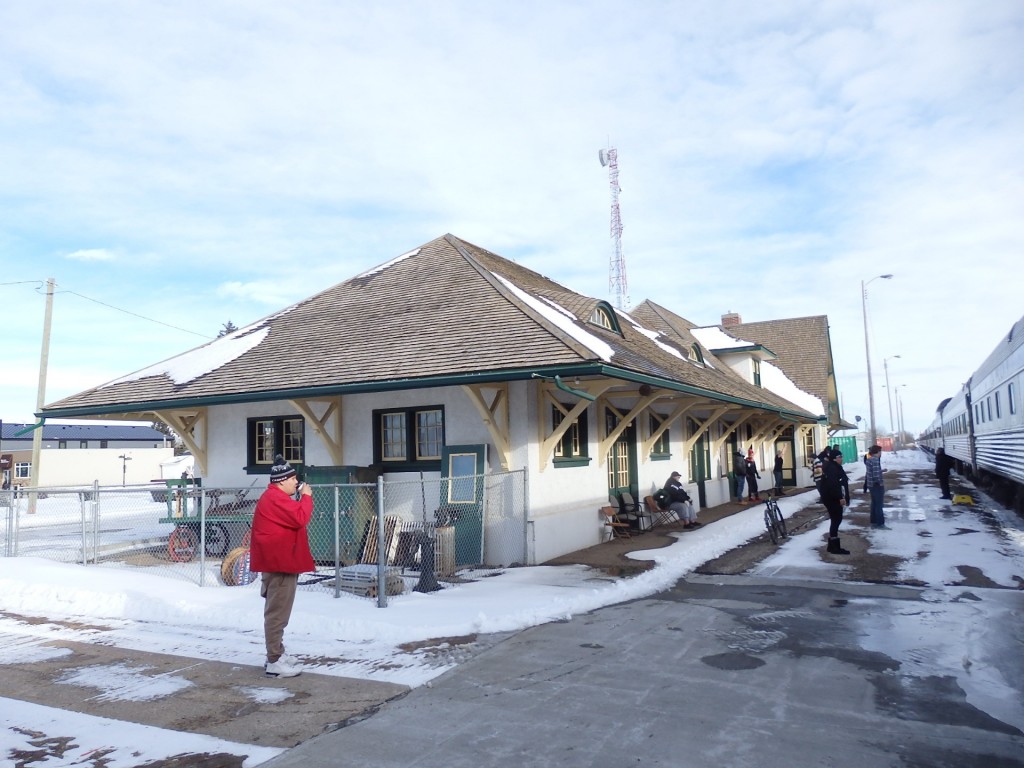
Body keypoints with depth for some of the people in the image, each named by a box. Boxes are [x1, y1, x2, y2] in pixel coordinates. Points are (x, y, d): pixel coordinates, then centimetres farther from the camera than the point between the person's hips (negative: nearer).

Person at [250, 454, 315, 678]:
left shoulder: (275, 497, 17)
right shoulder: (276, 498, -18)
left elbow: (292, 518, 18)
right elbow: (300, 518, -23)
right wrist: (306, 496, -13)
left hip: (279, 562, 12)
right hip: (280, 563, -12)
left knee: (277, 612, 18)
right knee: (277, 613, -7)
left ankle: (277, 654, 27)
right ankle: (274, 662, -3)